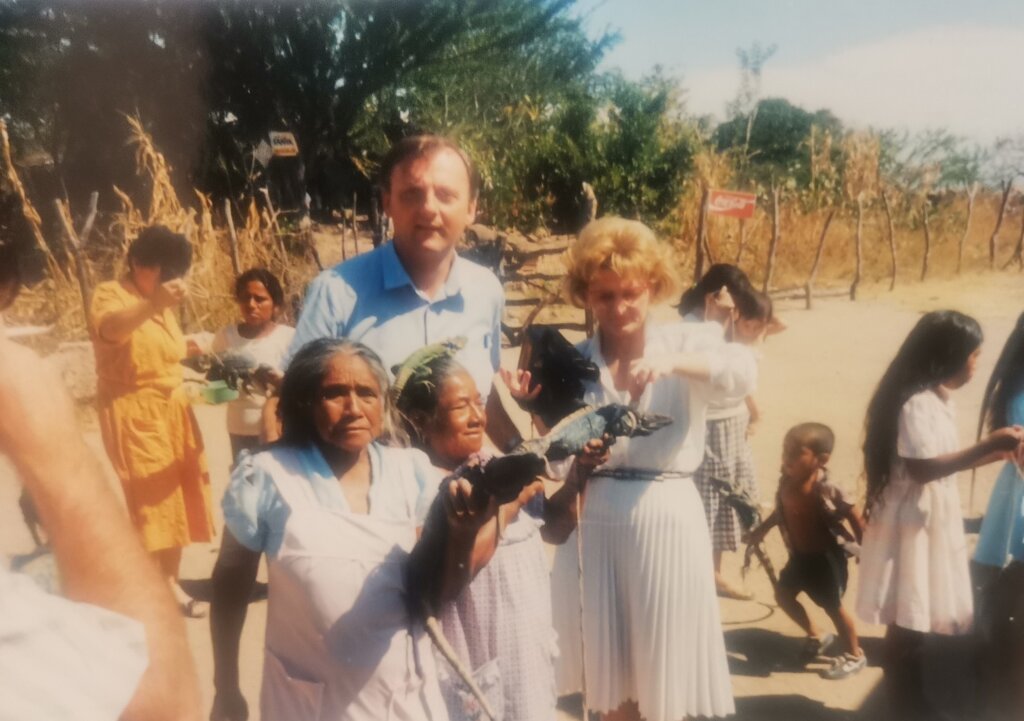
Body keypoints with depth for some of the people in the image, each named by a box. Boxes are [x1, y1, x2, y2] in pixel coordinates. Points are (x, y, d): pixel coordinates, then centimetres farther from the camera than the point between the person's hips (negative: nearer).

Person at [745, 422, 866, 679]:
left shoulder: (826, 490, -29)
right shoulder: (786, 481, -9)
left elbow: (855, 517, -18)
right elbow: (781, 511, 9)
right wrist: (760, 531, 13)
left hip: (826, 556, -7)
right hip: (800, 554, 7)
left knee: (833, 606, 3)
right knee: (783, 594, 14)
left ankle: (855, 655, 27)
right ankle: (817, 637, 34)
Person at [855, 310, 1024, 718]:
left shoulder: (937, 398, 10)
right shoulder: (917, 403, -20)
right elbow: (922, 467, -25)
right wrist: (987, 446, -24)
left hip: (934, 517, 10)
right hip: (913, 522, -10)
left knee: (919, 618, 17)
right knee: (909, 622, 2)